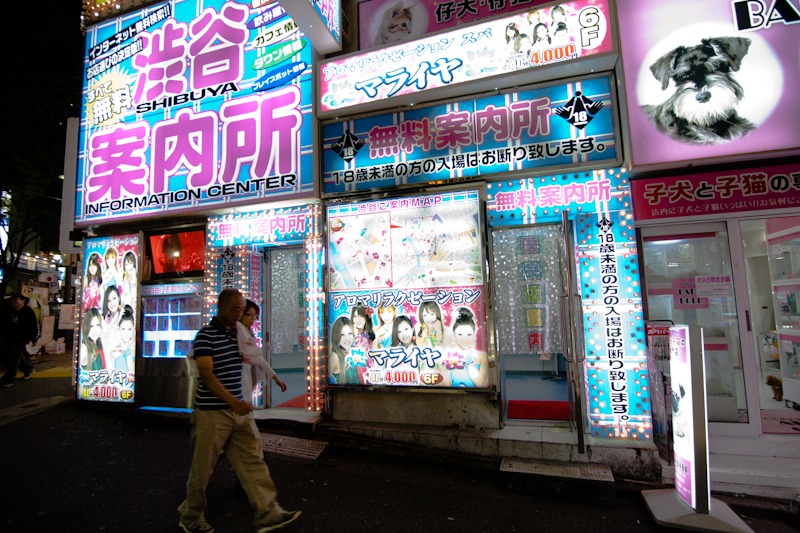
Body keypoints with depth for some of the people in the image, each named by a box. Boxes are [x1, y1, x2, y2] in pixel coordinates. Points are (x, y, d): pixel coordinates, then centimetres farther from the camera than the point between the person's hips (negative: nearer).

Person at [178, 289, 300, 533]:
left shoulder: (237, 334, 10)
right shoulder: (205, 336, -14)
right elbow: (207, 376, -23)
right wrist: (234, 402, -31)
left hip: (238, 411, 7)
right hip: (212, 414, -7)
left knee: (253, 461, 4)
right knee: (202, 469, 10)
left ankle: (268, 513, 10)